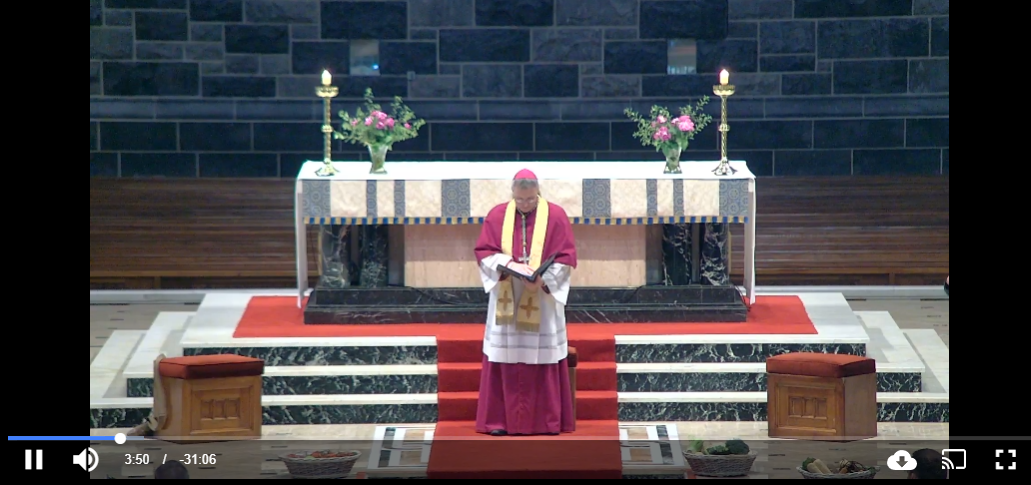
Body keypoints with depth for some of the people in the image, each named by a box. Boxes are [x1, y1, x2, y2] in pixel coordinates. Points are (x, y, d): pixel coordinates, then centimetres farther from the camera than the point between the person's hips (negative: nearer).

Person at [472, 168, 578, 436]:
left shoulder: (556, 216, 0)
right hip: (506, 301, 1)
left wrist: (543, 281, -17)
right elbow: (484, 252, 1)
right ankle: (500, 420, 3)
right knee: (504, 360, -1)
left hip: (543, 301, -1)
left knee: (543, 359, 0)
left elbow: (566, 257, -3)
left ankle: (548, 420, 6)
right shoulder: (497, 216, 4)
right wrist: (509, 264, -18)